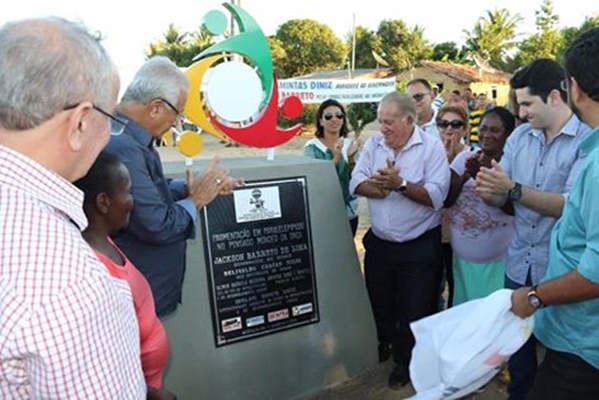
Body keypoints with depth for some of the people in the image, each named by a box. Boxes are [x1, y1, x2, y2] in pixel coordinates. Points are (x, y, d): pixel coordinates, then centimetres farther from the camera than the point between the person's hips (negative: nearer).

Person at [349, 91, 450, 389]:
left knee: (413, 309, 10)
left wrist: (400, 184, -28)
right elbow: (356, 184, -7)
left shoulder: (432, 147, -11)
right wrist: (386, 188, -22)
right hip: (379, 243, 4)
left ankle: (407, 361, 34)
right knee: (379, 303, 21)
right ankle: (384, 344, 49)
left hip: (419, 247, -4)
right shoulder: (373, 143, 1)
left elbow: (436, 196, -20)